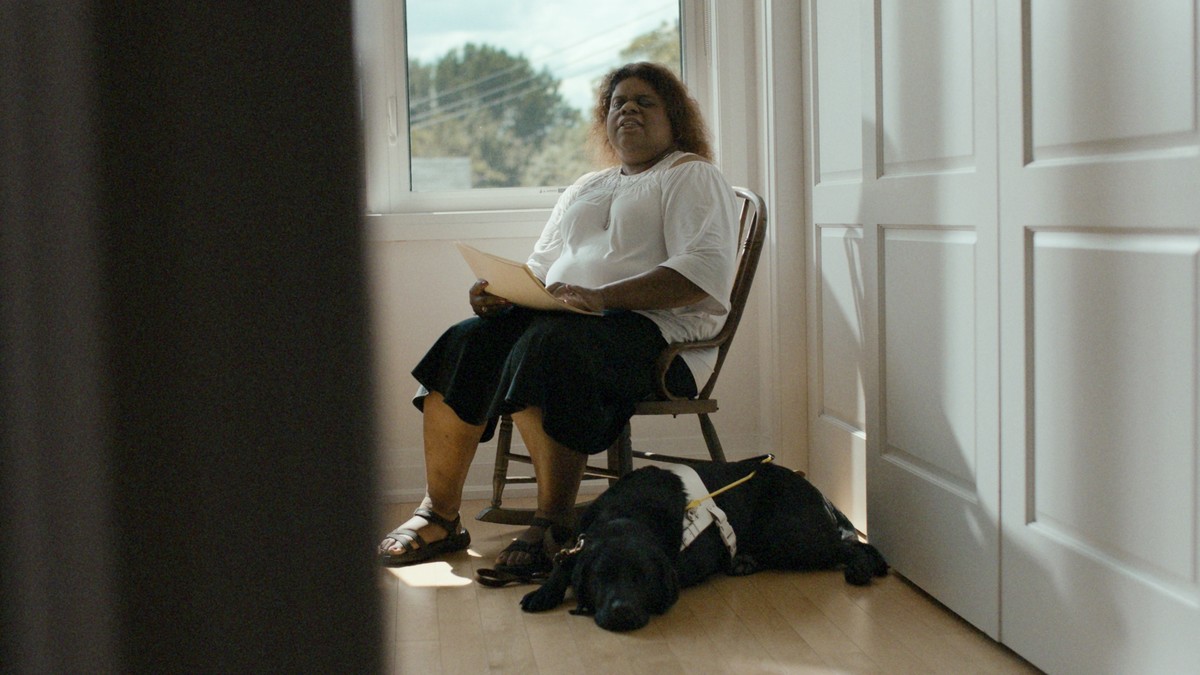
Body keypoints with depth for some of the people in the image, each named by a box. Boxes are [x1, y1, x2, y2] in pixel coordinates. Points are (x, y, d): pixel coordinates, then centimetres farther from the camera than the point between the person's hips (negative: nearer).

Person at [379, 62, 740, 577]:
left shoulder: (692, 176, 7)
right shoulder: (585, 189, 29)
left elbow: (706, 270, -11)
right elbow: (540, 268, 26)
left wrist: (604, 296, -22)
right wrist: (502, 292, 1)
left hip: (657, 327, -6)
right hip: (563, 318, 7)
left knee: (547, 346, -36)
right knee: (465, 344, -19)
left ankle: (553, 525, -33)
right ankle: (439, 515, -17)